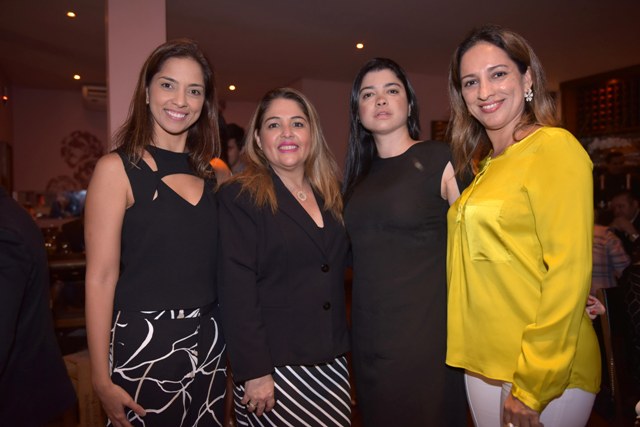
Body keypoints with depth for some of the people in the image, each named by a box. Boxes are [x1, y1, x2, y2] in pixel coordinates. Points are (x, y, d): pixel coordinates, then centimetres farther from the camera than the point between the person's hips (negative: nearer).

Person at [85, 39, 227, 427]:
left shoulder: (211, 174, 5)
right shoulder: (117, 168, -8)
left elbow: (216, 267, 10)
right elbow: (101, 277, -11)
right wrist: (102, 379, -11)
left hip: (208, 342, 5)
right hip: (143, 341, -4)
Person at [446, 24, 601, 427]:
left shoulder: (555, 146, -12)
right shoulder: (487, 166, 10)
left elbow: (569, 273, -17)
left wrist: (532, 388, -15)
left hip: (543, 374, -7)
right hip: (484, 364, 7)